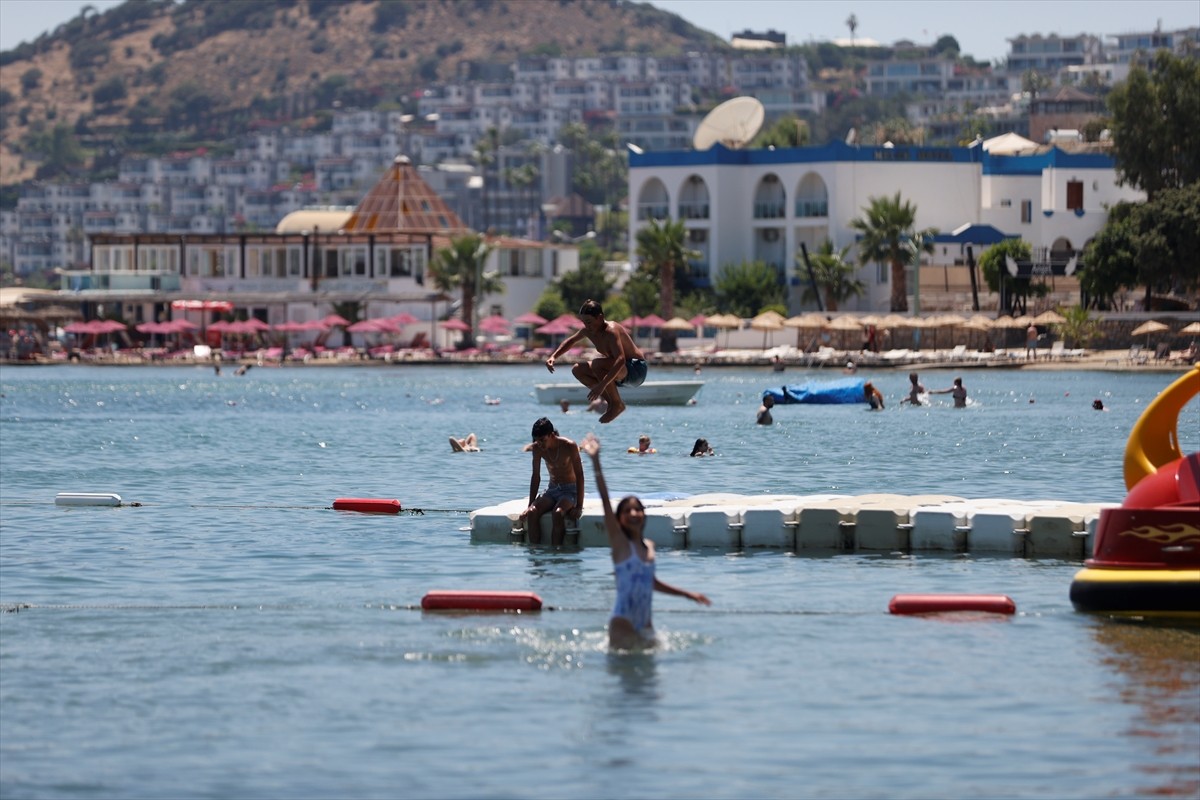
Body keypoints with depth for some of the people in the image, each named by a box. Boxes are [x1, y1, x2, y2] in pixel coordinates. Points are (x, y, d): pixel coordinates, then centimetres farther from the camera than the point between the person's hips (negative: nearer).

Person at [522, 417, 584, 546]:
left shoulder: (569, 447, -18)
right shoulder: (537, 449, -4)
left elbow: (579, 477, -17)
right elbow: (536, 477, 4)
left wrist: (579, 506, -23)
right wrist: (530, 505, -2)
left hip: (570, 490, -5)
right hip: (552, 490, 5)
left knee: (557, 513, -36)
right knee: (532, 513, -25)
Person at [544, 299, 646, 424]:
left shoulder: (611, 331, -27)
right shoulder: (588, 331, -1)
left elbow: (620, 360, -41)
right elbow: (570, 341, 22)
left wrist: (602, 385, -47)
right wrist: (554, 356, 7)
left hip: (636, 370, -9)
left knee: (597, 365, -33)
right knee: (578, 370, 1)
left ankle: (617, 404, -16)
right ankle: (611, 401, 0)